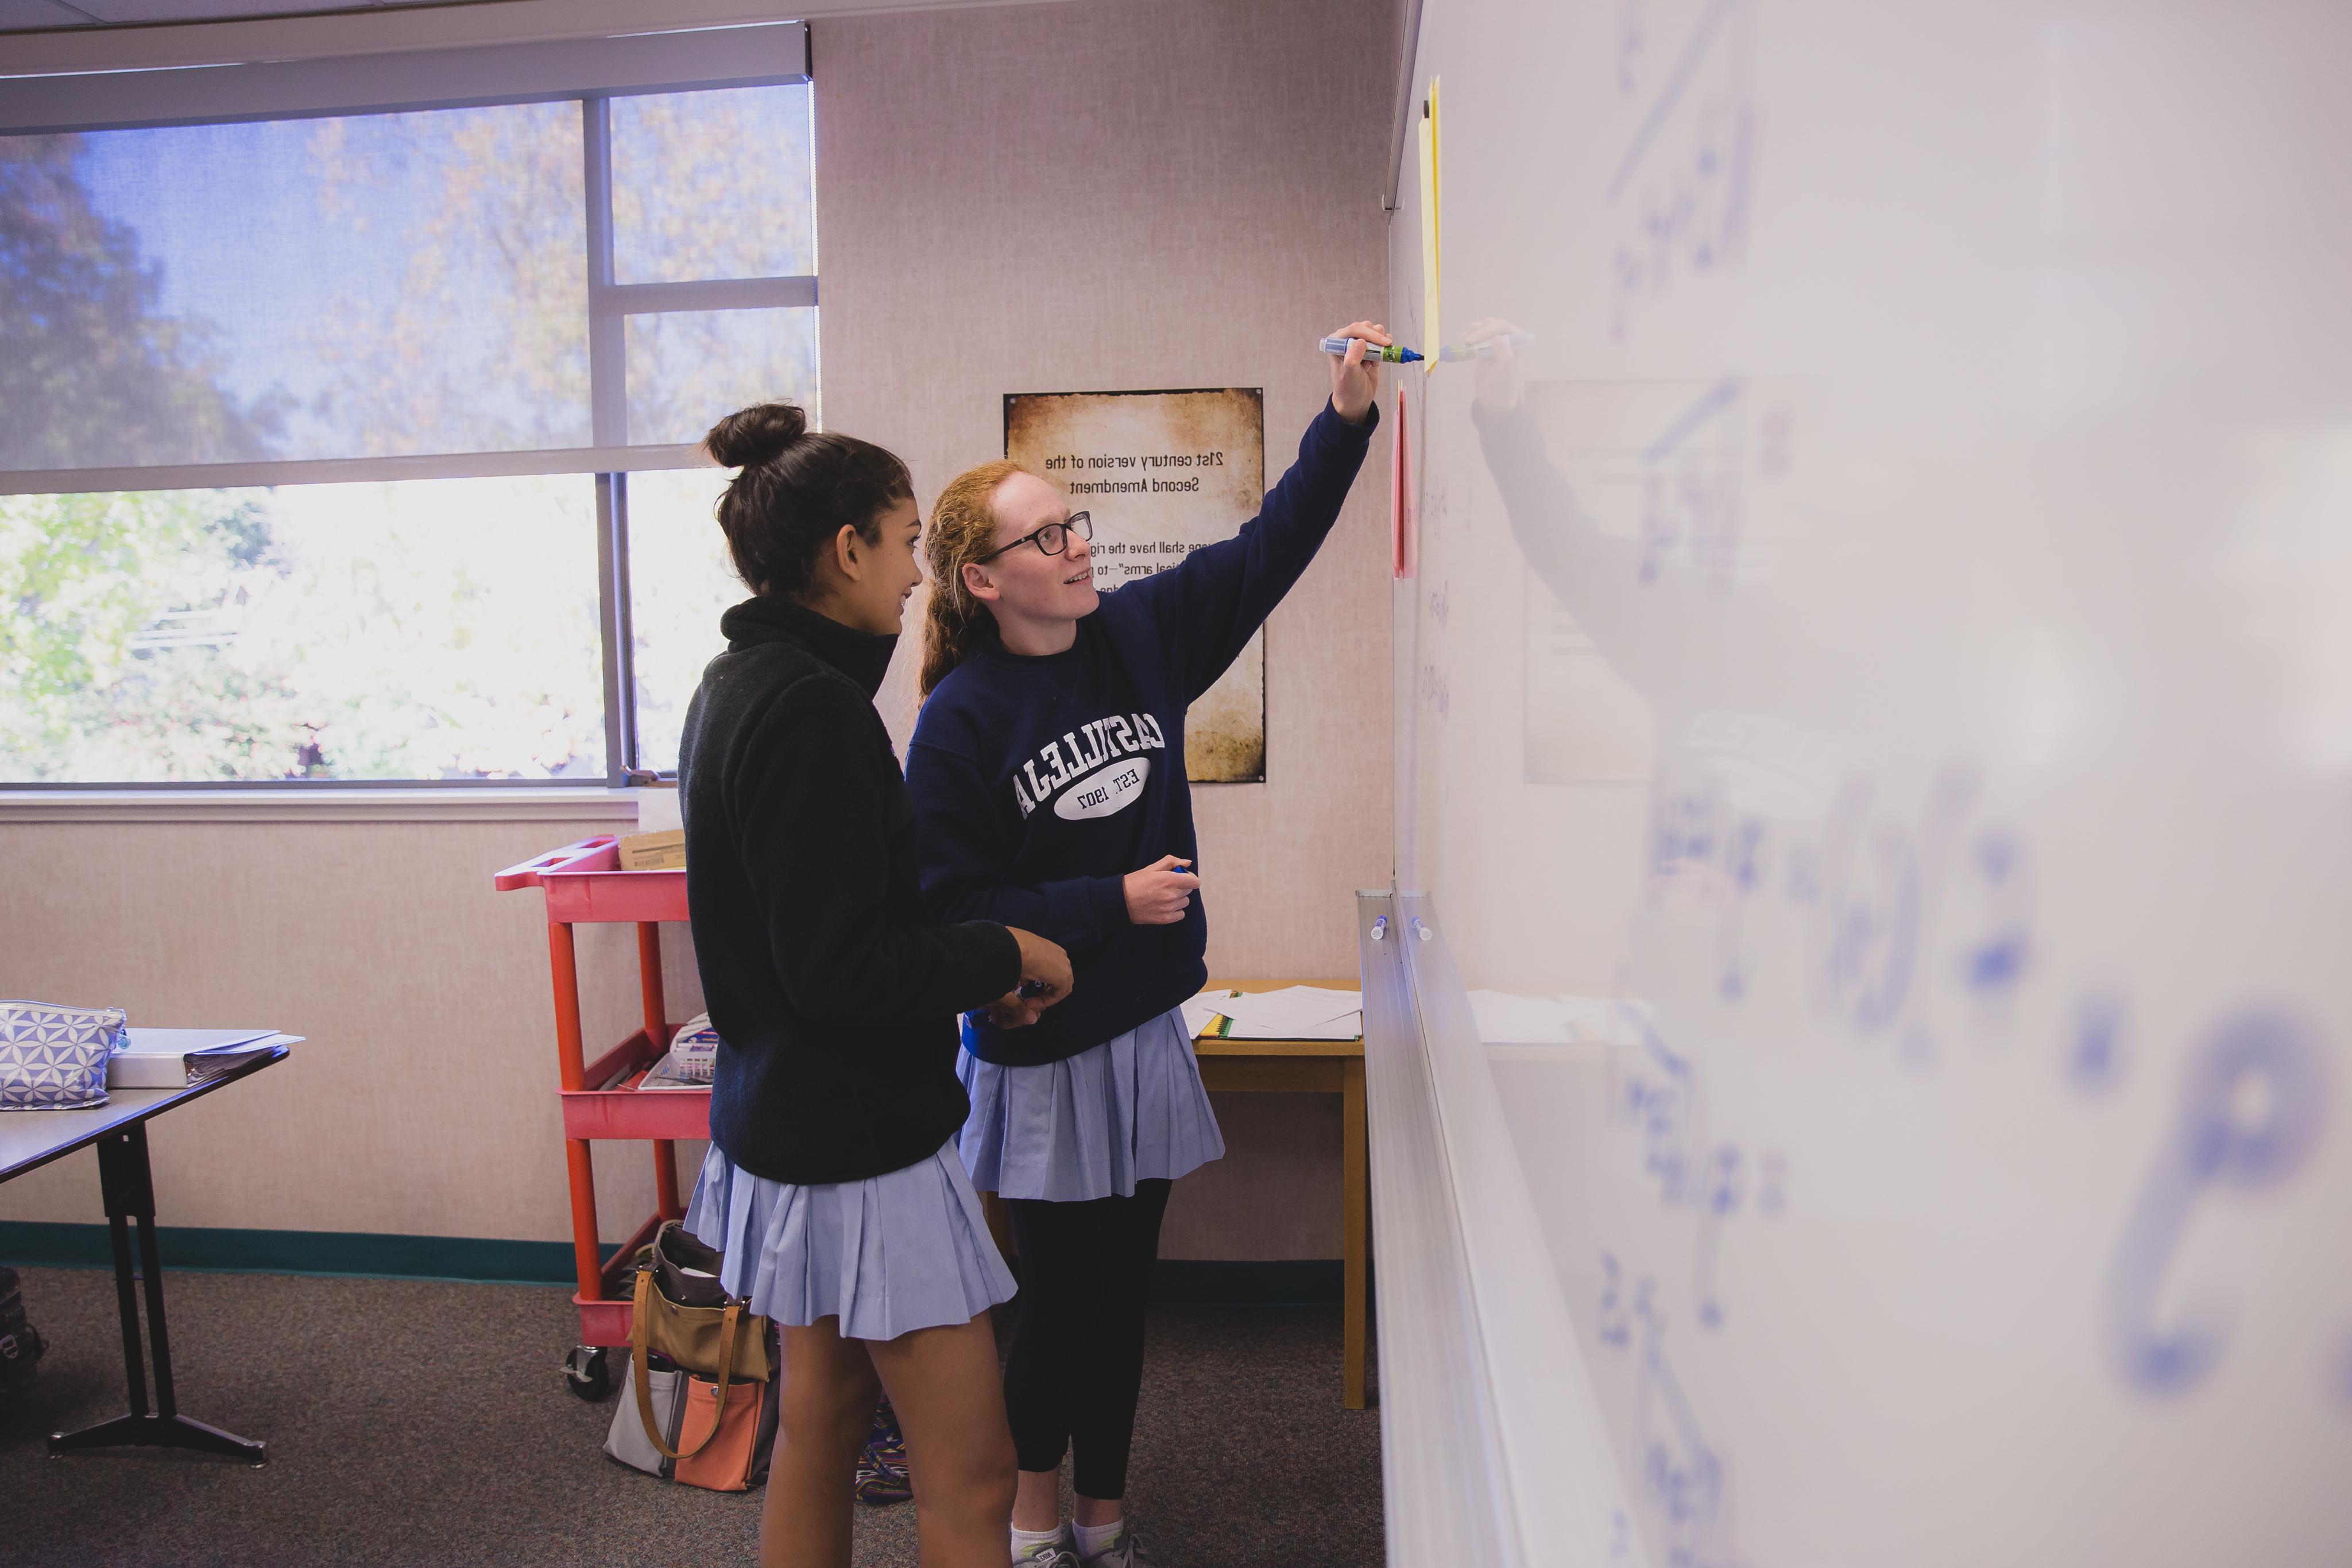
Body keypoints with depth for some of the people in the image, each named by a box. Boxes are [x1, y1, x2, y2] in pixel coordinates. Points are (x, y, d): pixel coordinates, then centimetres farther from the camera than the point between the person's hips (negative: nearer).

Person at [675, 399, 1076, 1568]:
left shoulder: (739, 682, 9)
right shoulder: (812, 705, -22)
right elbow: (841, 968, -25)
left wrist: (968, 973, 7)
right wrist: (1010, 955, -11)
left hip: (784, 1118, 10)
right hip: (859, 1140, -10)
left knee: (821, 1419, 22)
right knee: (969, 1473, 3)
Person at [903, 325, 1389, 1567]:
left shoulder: (1141, 634, 0)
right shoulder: (960, 721, -15)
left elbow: (1271, 547, 3)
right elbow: (952, 906, -16)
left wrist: (1347, 418, -7)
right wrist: (1111, 904, -19)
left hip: (1145, 1031, 5)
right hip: (1041, 1054, -5)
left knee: (1123, 1287, 16)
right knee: (1060, 1292, 10)